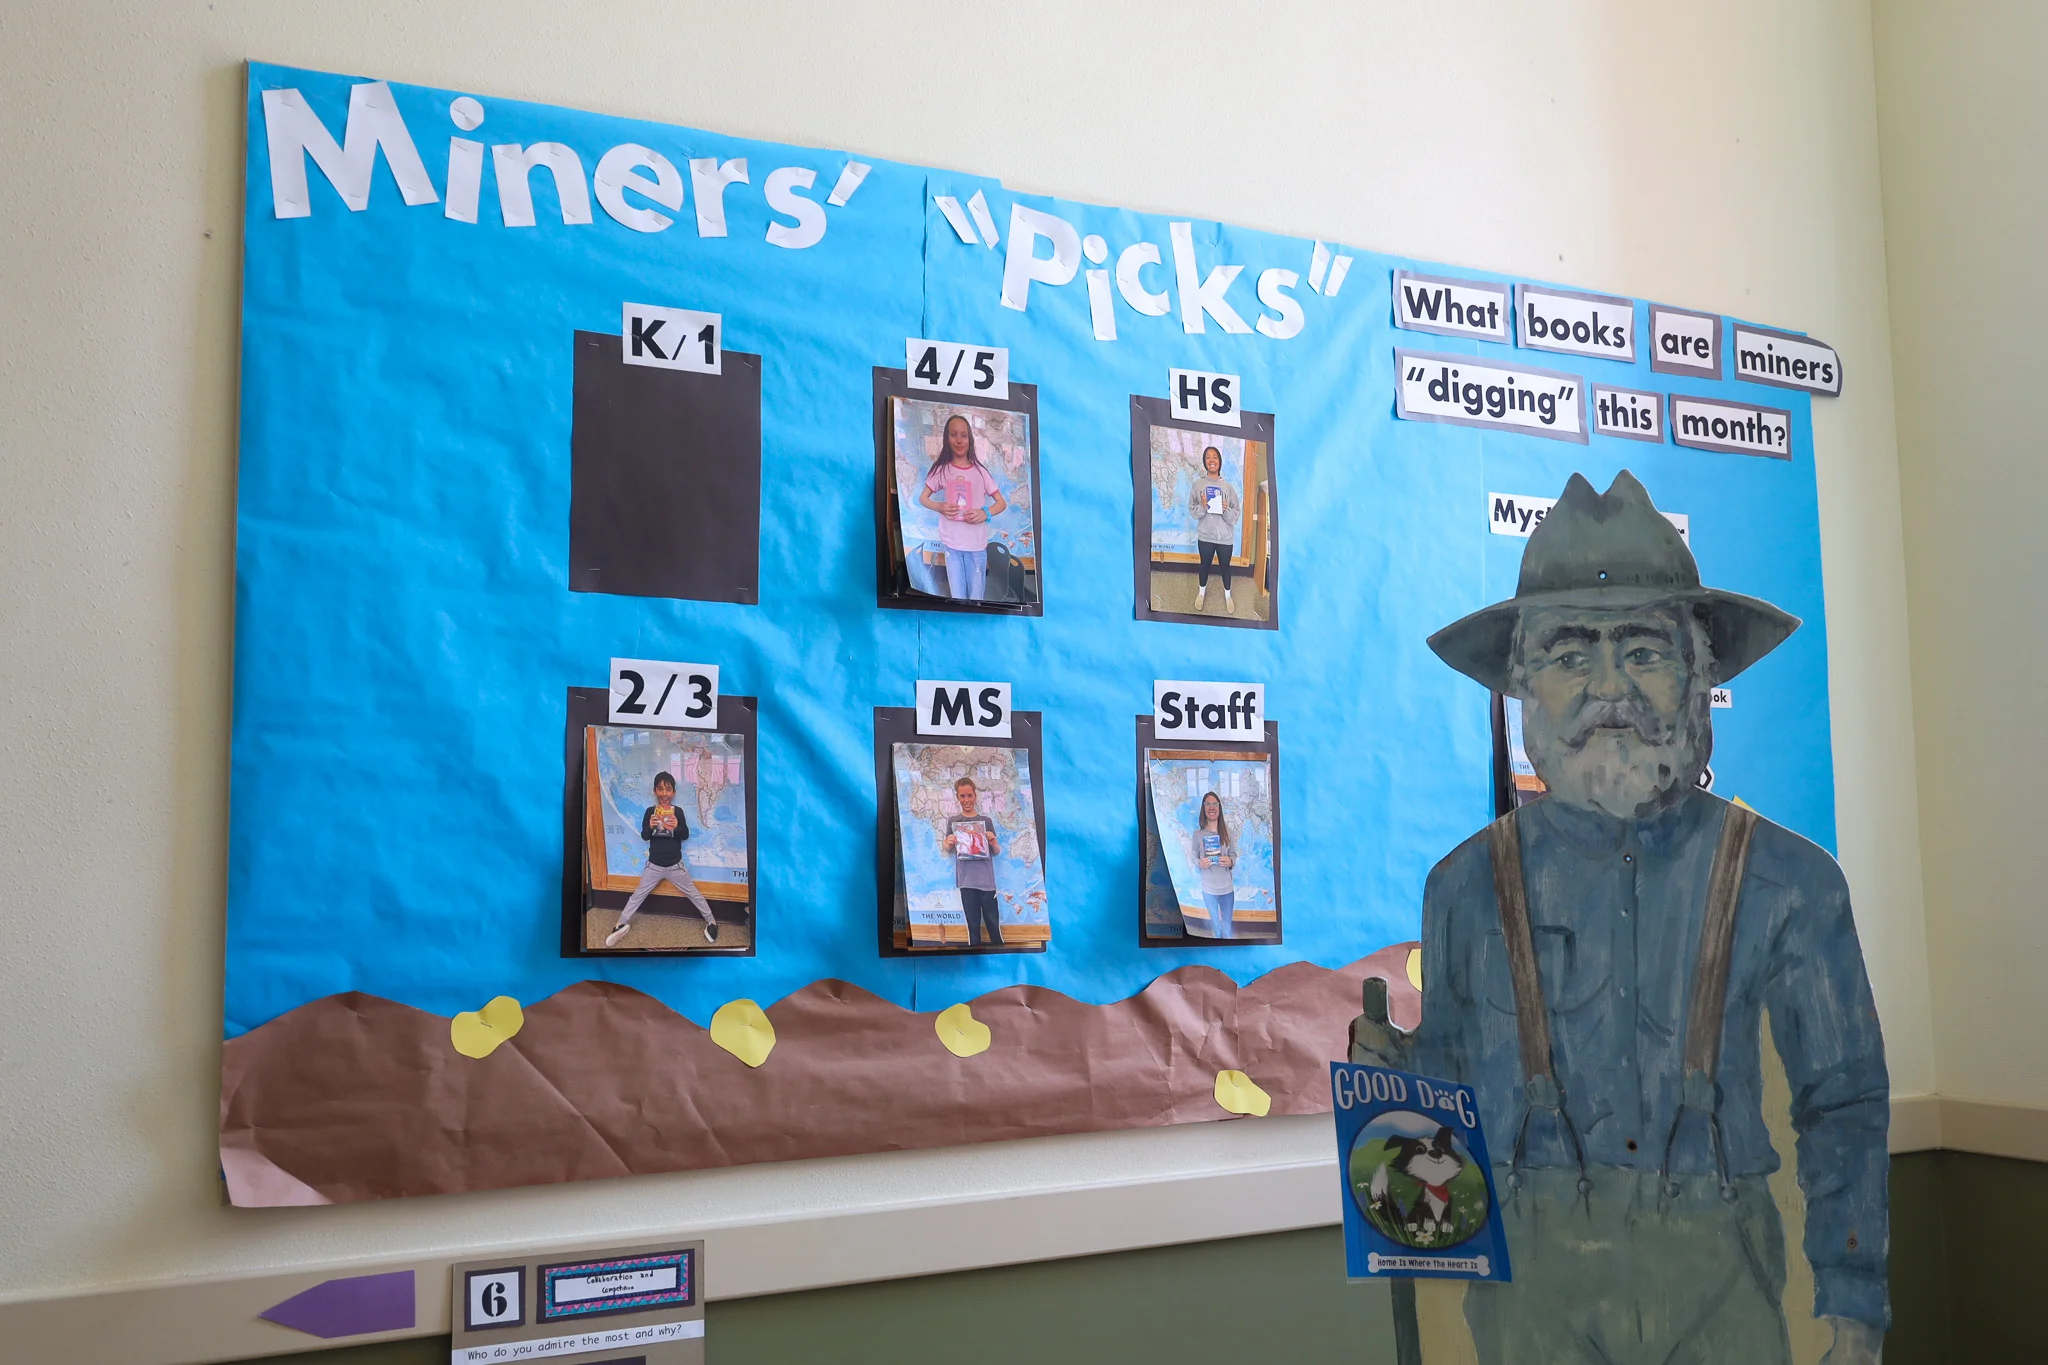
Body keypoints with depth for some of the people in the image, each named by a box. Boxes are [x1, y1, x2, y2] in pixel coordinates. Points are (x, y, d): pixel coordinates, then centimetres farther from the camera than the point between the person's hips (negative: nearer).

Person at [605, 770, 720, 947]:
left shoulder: (678, 811, -7)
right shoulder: (650, 812, -6)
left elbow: (686, 835, -10)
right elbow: (644, 836, -8)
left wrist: (676, 827, -32)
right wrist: (650, 827, -30)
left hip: (676, 865, -1)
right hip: (654, 865, 1)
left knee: (694, 893, 9)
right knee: (638, 895, 9)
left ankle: (711, 921, 22)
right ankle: (622, 924, 21)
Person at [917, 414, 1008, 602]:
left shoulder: (980, 471, 2)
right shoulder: (941, 469, 2)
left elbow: (1001, 502, 6)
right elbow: (923, 497, 11)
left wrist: (985, 513, -15)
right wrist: (939, 507, -11)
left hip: (977, 545, 0)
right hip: (951, 544, 0)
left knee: (976, 599, 3)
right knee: (957, 598, 3)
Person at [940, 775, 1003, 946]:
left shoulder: (986, 821, 5)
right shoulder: (952, 821, 5)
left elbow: (997, 851, 9)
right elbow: (948, 849, 9)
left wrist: (993, 842, -12)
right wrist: (948, 843, -13)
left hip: (986, 879, 0)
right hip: (966, 879, 0)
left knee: (992, 922, 1)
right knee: (973, 924, 5)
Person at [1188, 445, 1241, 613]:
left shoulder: (1227, 486, -5)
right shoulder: (1198, 484, -5)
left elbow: (1236, 512, -2)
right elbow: (1192, 509, -2)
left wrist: (1226, 510, -23)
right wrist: (1202, 507, -22)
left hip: (1225, 536, 0)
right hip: (1205, 535, 0)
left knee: (1225, 566, 15)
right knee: (1204, 564, 18)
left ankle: (1227, 595, 35)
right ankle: (1201, 593, 40)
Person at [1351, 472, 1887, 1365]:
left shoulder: (1784, 883, -1)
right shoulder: (1468, 886, 0)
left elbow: (1843, 1106, 5)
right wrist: (1383, 1062, -11)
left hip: (1716, 1282, 0)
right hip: (1533, 1280, 0)